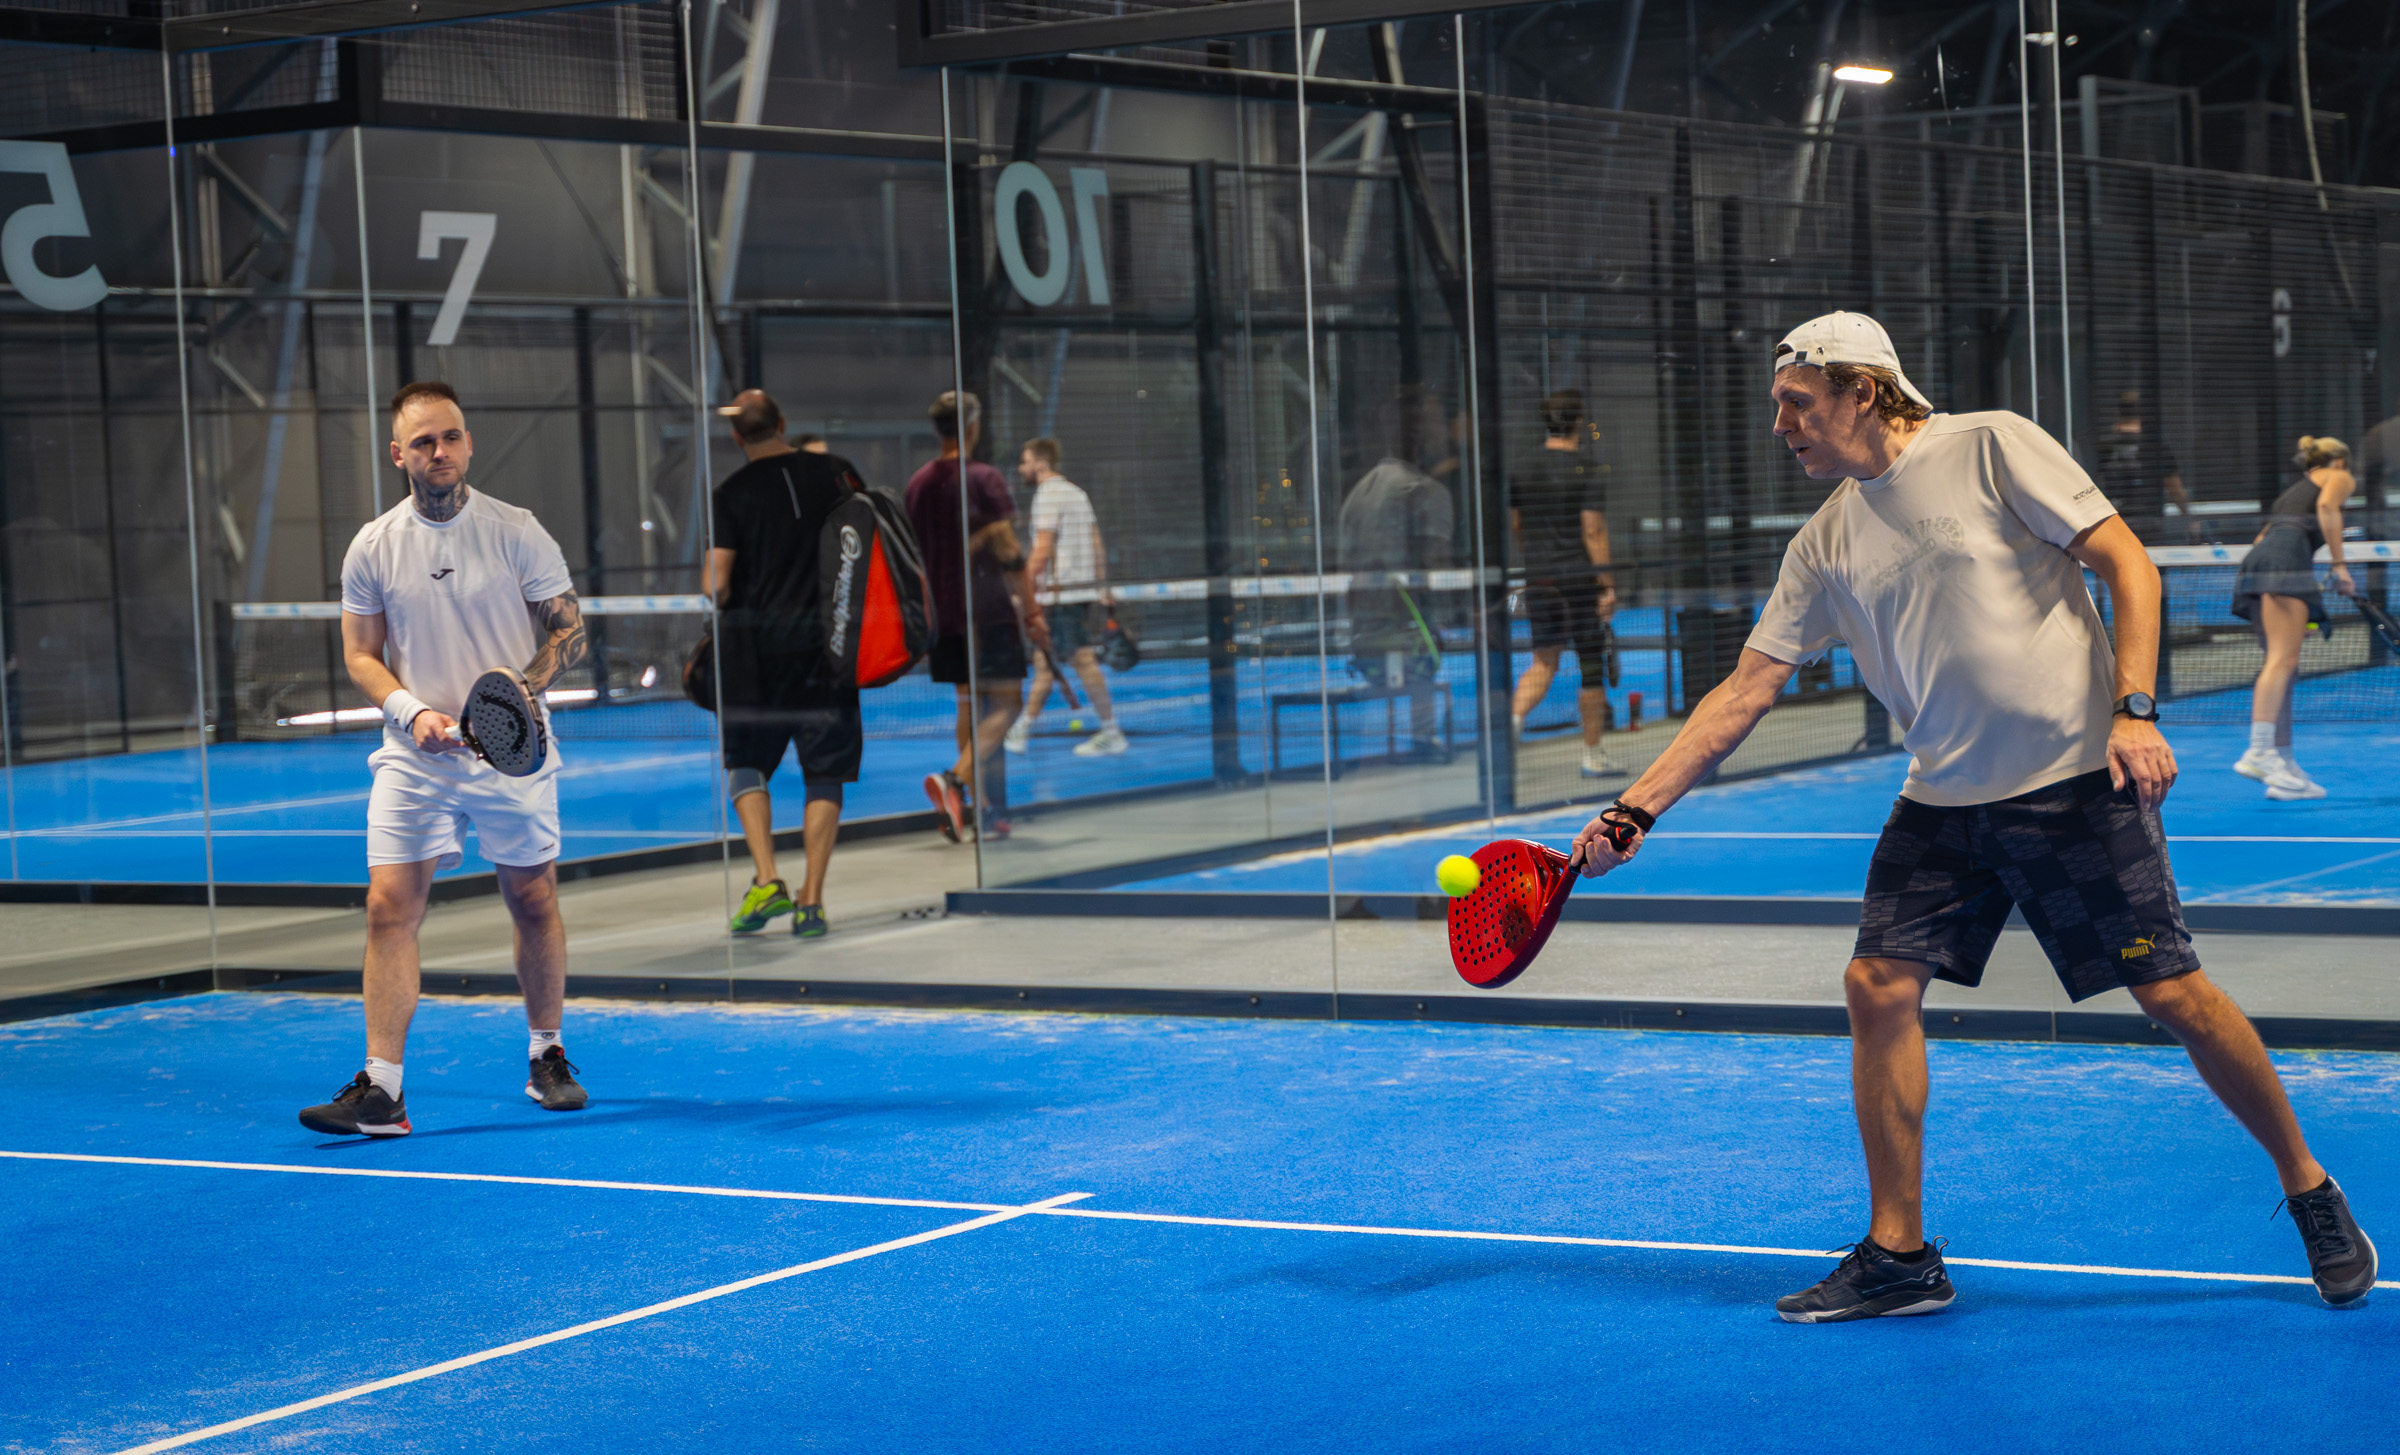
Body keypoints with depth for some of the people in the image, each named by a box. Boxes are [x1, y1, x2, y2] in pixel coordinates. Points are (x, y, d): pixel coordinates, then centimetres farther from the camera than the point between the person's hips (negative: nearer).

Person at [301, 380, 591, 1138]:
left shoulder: (518, 533, -3)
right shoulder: (373, 547, 1)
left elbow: (569, 631, 0)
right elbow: (361, 654, 6)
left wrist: (520, 691, -17)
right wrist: (412, 711, -12)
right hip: (415, 759, 1)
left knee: (533, 901, 8)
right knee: (389, 907, -9)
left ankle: (546, 1058, 28)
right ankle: (381, 1089, -10)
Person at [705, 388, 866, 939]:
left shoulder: (732, 492, -5)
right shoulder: (836, 472, 2)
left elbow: (717, 584, -8)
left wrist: (718, 592, 14)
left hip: (757, 638, -1)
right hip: (826, 636, 2)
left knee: (746, 762, 13)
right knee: (824, 774, 7)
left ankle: (766, 881, -4)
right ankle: (812, 900, 3)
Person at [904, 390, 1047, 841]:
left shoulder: (919, 484, 9)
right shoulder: (983, 479, -10)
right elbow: (1008, 553, -13)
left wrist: (925, 619, 22)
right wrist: (1033, 611, -9)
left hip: (945, 613, 7)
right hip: (989, 610, -6)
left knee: (970, 703, 12)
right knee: (1006, 701, -3)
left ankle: (989, 812, 12)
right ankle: (955, 778, -24)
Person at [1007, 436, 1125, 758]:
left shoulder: (1048, 496, -11)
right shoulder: (1077, 492, 17)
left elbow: (1043, 550, -16)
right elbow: (1097, 545, 16)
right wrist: (1101, 587, 18)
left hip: (1060, 592, -9)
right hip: (1085, 585, 9)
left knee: (1083, 660, -7)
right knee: (1045, 661, 13)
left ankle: (1112, 734, -6)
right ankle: (1022, 731, 19)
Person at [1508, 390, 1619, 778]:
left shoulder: (1524, 472, 6)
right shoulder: (1587, 471, -10)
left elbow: (1514, 528, 11)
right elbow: (1594, 531, -13)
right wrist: (1607, 584, -10)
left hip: (1538, 581, 5)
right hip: (1581, 578, -5)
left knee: (1544, 662, 13)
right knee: (1591, 667, 4)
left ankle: (1515, 717, -12)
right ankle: (1592, 755, 9)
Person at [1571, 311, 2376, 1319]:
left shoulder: (1992, 447, -7)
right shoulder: (1825, 544, 8)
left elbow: (2128, 564, -8)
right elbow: (1745, 691, 9)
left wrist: (2134, 710, -18)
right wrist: (1636, 808, 3)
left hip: (2076, 778, -5)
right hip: (1944, 800, 5)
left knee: (2172, 993, -5)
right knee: (1879, 986, -6)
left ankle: (2310, 1195, 16)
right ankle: (1900, 1256, 4)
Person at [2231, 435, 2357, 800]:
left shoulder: (2294, 488, 36)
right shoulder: (2340, 478, 17)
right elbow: (2327, 507, -7)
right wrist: (2340, 565, -8)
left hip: (2256, 563, 8)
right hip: (2289, 556, -8)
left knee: (2285, 667, 8)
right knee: (2282, 660, -19)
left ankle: (2286, 767, 4)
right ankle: (2258, 752, -34)